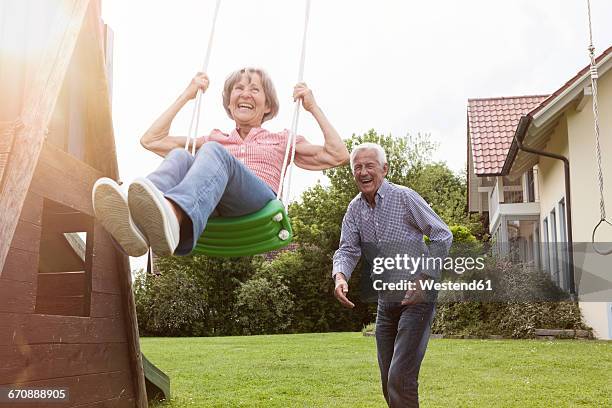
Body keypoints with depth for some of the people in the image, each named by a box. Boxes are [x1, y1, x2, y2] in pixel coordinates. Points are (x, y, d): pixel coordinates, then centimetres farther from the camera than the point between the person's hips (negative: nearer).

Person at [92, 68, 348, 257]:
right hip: (213, 207, 2)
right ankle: (138, 219, -62)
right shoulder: (215, 139, 38)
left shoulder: (281, 141, 34)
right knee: (179, 156, -28)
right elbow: (150, 141, 33)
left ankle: (175, 218, -67)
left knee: (213, 151, -32)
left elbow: (338, 156, 23)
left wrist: (313, 107, 24)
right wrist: (186, 96, 35)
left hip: (258, 202, -2)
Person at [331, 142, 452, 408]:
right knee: (388, 381, 14)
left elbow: (443, 236, -9)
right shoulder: (355, 209, 5)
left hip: (417, 297, -6)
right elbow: (348, 249, -4)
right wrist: (340, 276, -26)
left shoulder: (405, 198, -12)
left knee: (400, 378, -14)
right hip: (386, 301, 6)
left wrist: (423, 278, -18)